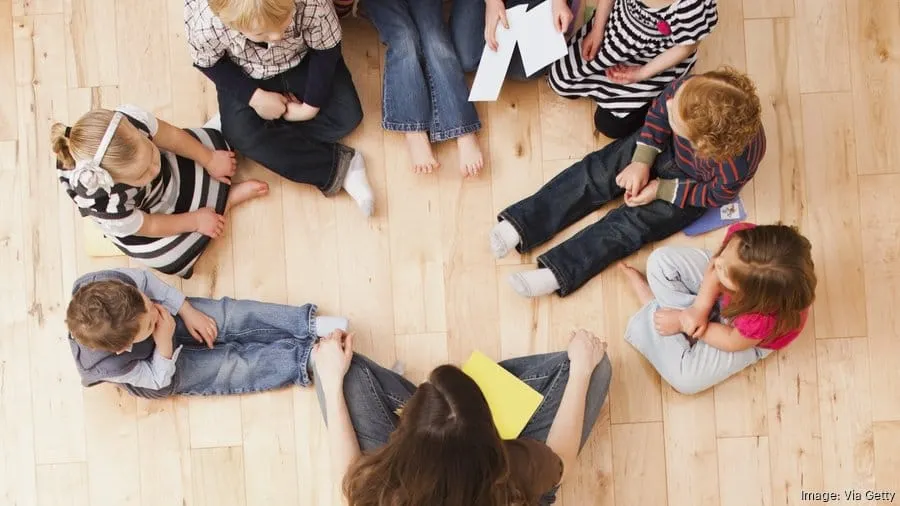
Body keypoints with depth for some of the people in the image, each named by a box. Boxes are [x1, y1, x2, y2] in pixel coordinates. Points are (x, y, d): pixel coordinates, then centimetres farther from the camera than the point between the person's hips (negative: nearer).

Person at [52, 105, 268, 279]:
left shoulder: (128, 120, -42)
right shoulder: (107, 209, -47)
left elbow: (172, 136, -18)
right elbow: (148, 227, -24)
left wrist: (210, 160, -5)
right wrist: (195, 220, -12)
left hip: (172, 168, 3)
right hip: (139, 222, -3)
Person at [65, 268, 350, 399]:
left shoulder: (107, 283, -36)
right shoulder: (112, 366, -41)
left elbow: (146, 280, -13)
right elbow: (158, 378, -22)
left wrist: (187, 311, -12)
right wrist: (164, 341, -37)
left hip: (171, 316, 3)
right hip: (167, 370, -3)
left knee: (231, 316, -11)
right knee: (238, 368, -8)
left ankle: (309, 324, -5)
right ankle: (304, 358, 2)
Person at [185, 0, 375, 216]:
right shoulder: (205, 26, -38)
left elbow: (327, 49, -20)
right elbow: (208, 63, -15)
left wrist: (311, 106, -17)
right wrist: (255, 97, -22)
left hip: (303, 60, 1)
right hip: (246, 77, 0)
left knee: (348, 116, -12)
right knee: (242, 137, -20)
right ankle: (339, 168, -13)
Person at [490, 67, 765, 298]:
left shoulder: (734, 166, -42)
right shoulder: (689, 90, -36)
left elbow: (716, 195, -18)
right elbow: (659, 109, -12)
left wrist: (661, 190, -15)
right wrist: (642, 161, -16)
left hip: (692, 186, -3)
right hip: (664, 143, 4)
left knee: (631, 224, -11)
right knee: (599, 172, -6)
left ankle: (556, 274, -9)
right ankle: (519, 225, -6)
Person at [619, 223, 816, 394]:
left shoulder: (764, 319, -47)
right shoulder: (742, 238, -39)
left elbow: (733, 341, -24)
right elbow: (715, 262, -15)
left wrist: (682, 322, -16)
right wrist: (701, 307, -26)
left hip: (747, 338, -3)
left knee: (684, 378, -14)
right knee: (661, 260, -7)